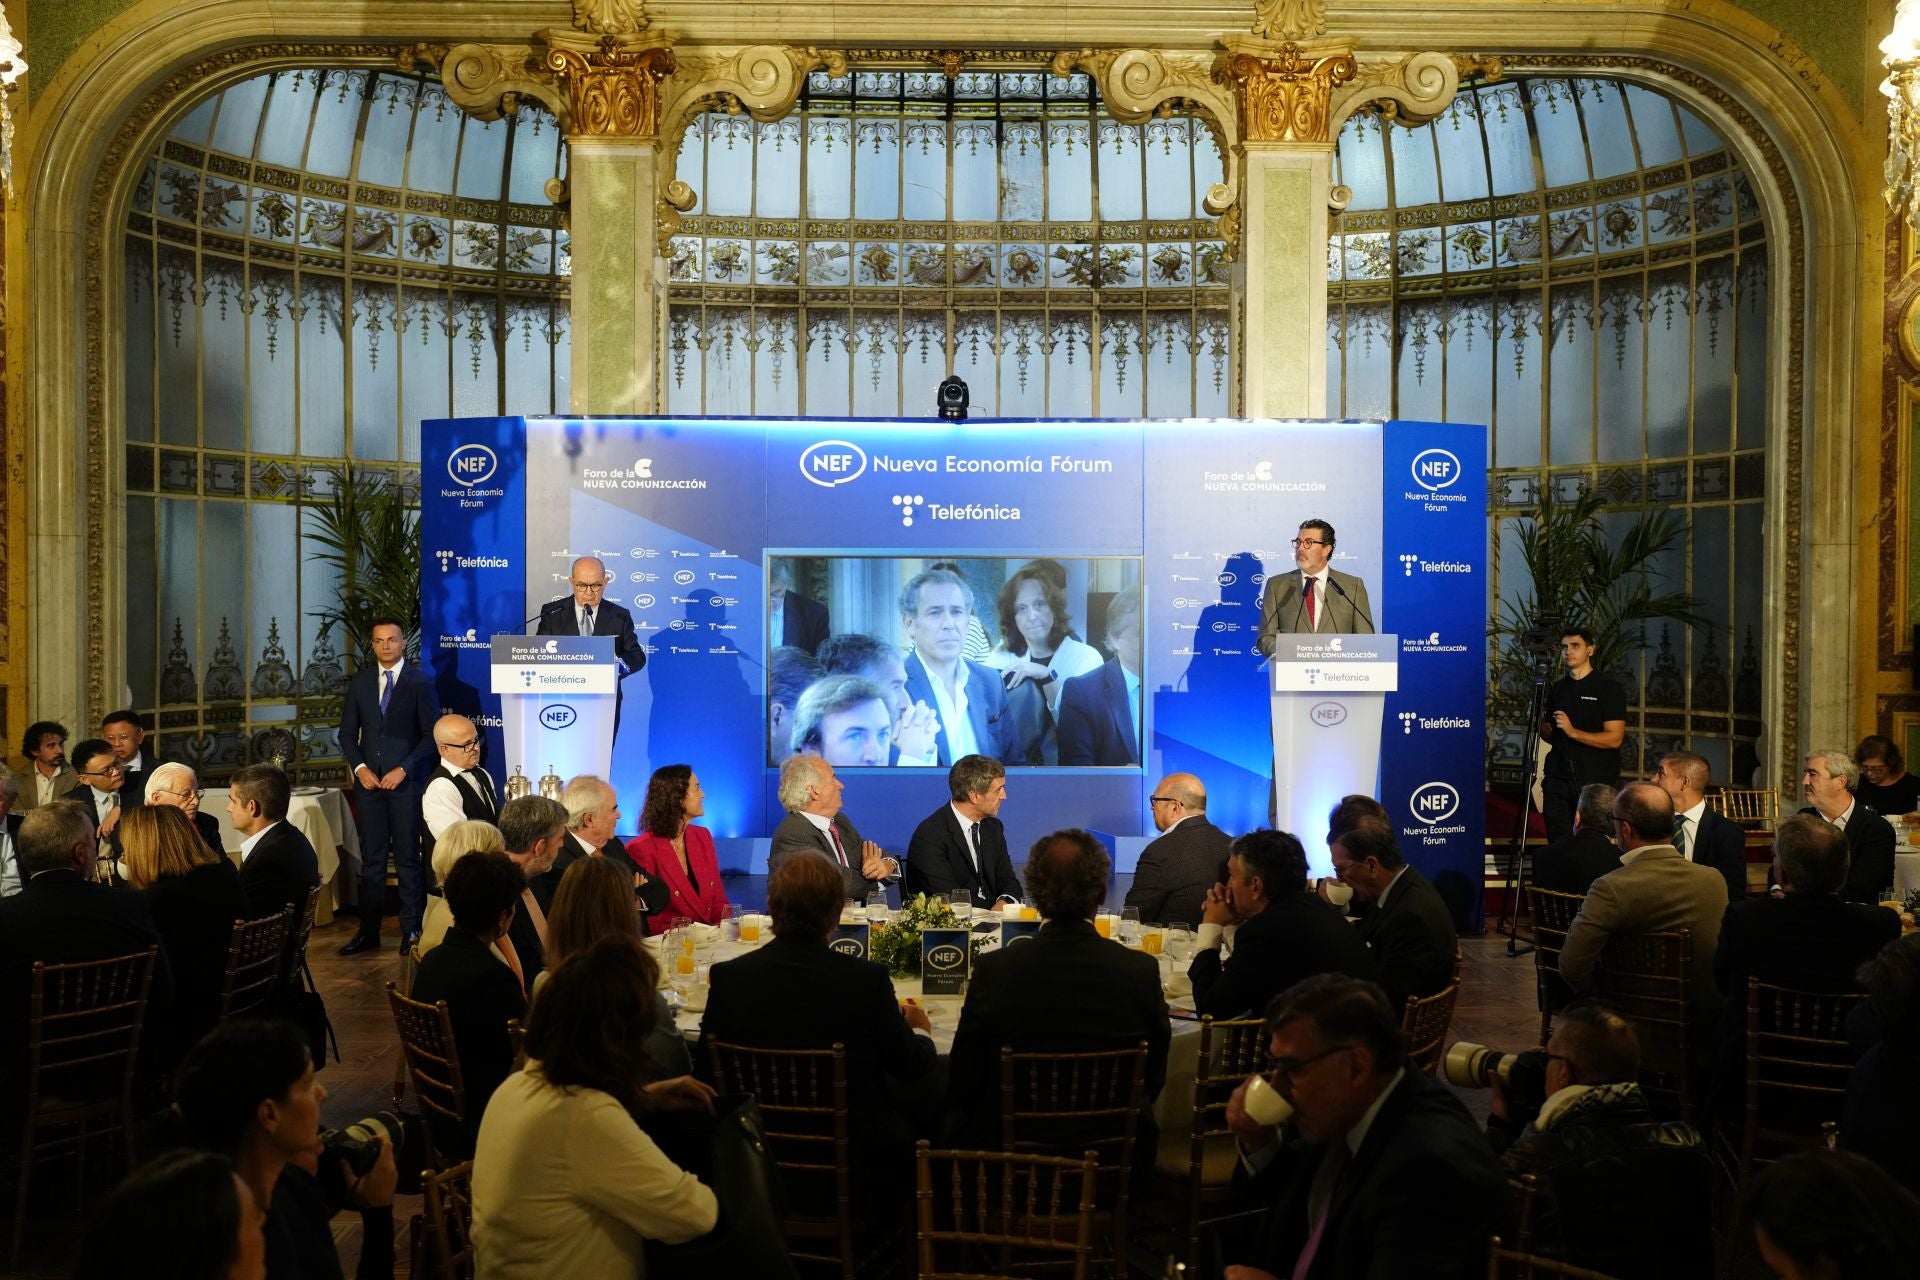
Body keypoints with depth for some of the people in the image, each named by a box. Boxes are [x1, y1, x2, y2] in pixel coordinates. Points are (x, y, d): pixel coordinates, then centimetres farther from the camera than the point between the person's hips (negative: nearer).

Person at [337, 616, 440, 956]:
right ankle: (368, 931, 11)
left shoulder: (420, 682, -1)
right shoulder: (360, 681, 9)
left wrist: (403, 769, -11)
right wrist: (359, 767, -2)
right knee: (371, 858, 5)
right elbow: (347, 732, 12)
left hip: (406, 780, -3)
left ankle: (412, 929, 8)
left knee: (407, 857, 0)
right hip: (368, 779, 3)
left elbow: (431, 734, -3)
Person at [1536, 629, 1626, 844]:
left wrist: (1573, 731, -21)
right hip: (1558, 776, 5)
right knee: (1557, 844, 6)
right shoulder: (1558, 688, 14)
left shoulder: (1607, 687, -4)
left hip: (1594, 780, -5)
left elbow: (1614, 738, -12)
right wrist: (1538, 724, 1)